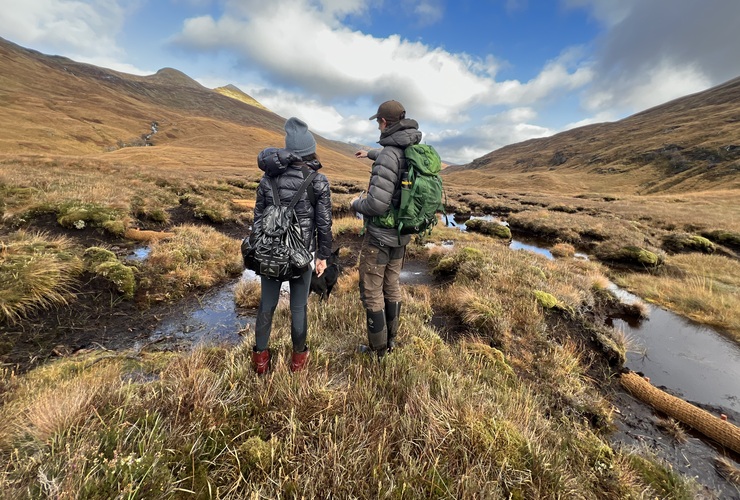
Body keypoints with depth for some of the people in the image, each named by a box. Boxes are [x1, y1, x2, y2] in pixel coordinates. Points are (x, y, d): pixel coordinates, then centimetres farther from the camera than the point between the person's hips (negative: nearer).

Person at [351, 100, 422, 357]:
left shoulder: (388, 154, -23)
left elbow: (377, 204, -30)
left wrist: (356, 204, -7)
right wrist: (371, 153, 43)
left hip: (380, 234, -8)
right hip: (402, 233, 8)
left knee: (371, 291, 7)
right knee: (392, 286, 19)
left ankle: (378, 348, 22)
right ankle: (390, 340, 35)